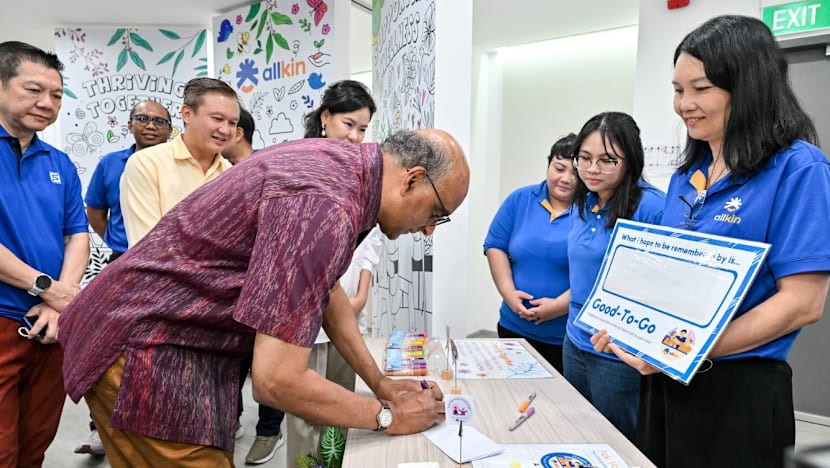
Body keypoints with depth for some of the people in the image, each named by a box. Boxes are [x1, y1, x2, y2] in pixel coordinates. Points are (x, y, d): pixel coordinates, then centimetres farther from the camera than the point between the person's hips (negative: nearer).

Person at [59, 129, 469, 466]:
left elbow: (327, 288, 12)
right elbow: (275, 381, -30)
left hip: (190, 341, 9)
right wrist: (386, 417, -14)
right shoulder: (325, 205, -30)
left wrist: (380, 382, 11)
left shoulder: (337, 160, 0)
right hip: (145, 350, -9)